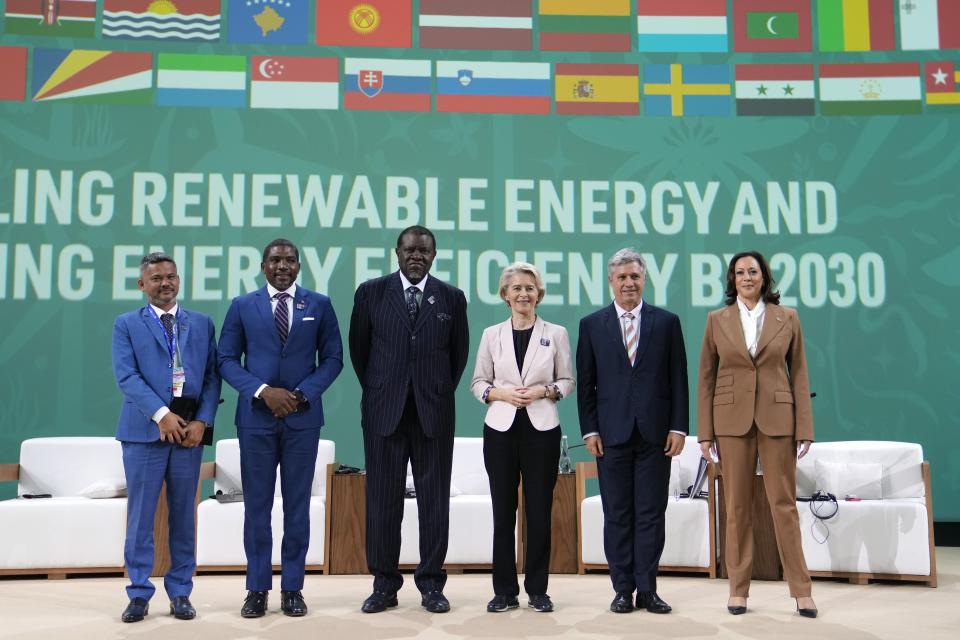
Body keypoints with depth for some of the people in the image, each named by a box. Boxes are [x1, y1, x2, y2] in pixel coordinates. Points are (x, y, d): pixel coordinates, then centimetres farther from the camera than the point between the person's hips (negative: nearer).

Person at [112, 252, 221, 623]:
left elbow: (212, 376, 7)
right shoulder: (126, 325, 7)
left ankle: (180, 593, 16)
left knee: (183, 515, 7)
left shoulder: (202, 324, 13)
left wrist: (202, 421, -7)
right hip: (144, 429, -2)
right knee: (140, 514, 1)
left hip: (190, 429, 2)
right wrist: (161, 415, -17)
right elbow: (126, 376, -6)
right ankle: (139, 593, 11)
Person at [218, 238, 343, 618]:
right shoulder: (242, 306, 6)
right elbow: (227, 360, 2)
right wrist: (262, 391, -12)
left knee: (297, 505, 6)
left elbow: (332, 358, 4)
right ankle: (257, 589, 14)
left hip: (303, 418, 0)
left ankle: (292, 588, 15)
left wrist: (303, 393, -10)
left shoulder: (319, 305, 5)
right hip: (256, 418, 0)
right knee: (256, 505, 5)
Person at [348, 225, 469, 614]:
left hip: (434, 412, 0)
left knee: (434, 499, 4)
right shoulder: (371, 293, 4)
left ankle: (431, 584, 13)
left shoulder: (452, 298, 5)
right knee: (382, 499, 4)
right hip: (384, 411, 0)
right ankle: (384, 584, 14)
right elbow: (358, 348, 12)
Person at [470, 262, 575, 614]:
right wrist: (501, 393, -11)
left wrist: (544, 391, -12)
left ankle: (537, 589, 16)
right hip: (501, 429, 1)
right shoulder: (492, 335, 6)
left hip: (541, 429, -1)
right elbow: (478, 383, 8)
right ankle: (505, 590, 15)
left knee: (539, 511, 3)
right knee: (503, 511, 5)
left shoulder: (556, 333, 4)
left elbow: (568, 380, 6)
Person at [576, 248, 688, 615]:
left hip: (655, 433, 0)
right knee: (617, 514, 5)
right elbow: (586, 383, 5)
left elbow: (678, 379, 5)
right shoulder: (592, 325, 6)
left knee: (651, 513, 4)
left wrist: (678, 427, -2)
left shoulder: (667, 322, 6)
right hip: (612, 433, 0)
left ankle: (647, 590, 12)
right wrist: (590, 430, -2)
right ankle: (623, 590, 14)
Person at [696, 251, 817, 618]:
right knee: (737, 506, 6)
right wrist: (705, 432, 0)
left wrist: (804, 429, -2)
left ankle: (801, 590, 12)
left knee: (784, 504, 3)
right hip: (732, 420, 1)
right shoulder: (717, 320, 5)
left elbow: (799, 374, 4)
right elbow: (706, 378, 5)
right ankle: (738, 589, 15)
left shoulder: (787, 318, 4)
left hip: (777, 419, 0)